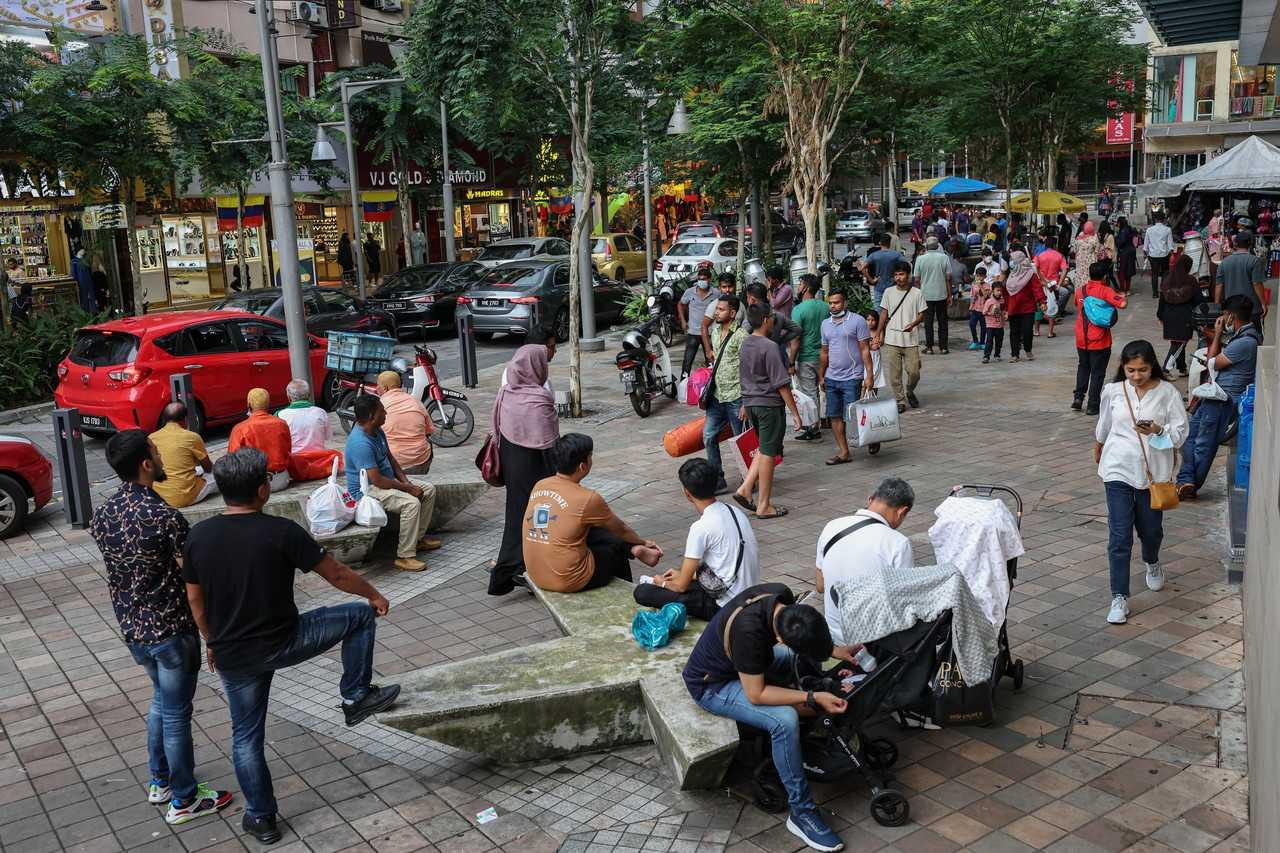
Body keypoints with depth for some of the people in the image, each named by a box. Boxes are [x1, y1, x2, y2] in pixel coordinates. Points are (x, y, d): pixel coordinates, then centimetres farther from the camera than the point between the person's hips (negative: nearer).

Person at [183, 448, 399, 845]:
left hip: (232, 658, 4)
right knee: (360, 615, 14)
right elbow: (336, 575, -9)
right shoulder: (281, 531, -18)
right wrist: (373, 595, 9)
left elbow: (194, 598, 6)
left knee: (246, 734, 20)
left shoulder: (198, 536, -6)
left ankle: (260, 817, 30)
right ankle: (356, 697, 22)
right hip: (283, 644, -4)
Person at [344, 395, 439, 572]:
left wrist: (405, 480, 0)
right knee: (411, 503, -31)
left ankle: (418, 538, 15)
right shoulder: (360, 443, -29)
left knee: (429, 490, 6)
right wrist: (408, 488, -20)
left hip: (387, 479, 10)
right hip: (367, 490, -10)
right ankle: (404, 556, -24)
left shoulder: (377, 431, 3)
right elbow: (377, 480, -29)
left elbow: (390, 457, 15)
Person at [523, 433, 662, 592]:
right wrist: (644, 542, 21)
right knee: (619, 545, 19)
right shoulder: (587, 499, -19)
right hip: (569, 582, -6)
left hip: (536, 577, 6)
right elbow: (621, 530, -1)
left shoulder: (539, 486, 0)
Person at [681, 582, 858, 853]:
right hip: (712, 685, -8)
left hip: (745, 662, 9)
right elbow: (756, 693, -29)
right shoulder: (749, 630, -40)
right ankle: (801, 812, -12)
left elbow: (809, 636, 6)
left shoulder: (782, 596, -17)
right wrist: (812, 698, -29)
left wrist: (834, 649, -8)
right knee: (785, 719, -26)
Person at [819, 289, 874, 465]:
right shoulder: (825, 324, 12)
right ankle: (843, 452, 13)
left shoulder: (857, 321, -6)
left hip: (851, 378, -6)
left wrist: (869, 375, -13)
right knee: (835, 416, 6)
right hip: (831, 378, 6)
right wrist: (821, 377, 18)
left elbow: (865, 350, -7)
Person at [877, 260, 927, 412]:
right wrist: (880, 334, 8)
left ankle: (909, 391, 27)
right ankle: (900, 400, 13)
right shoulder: (889, 292, 5)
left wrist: (913, 324, -19)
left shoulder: (917, 293, 0)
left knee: (914, 371, -2)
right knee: (894, 373, 1)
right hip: (892, 340, 1)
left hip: (911, 340, -1)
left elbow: (922, 315, 1)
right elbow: (884, 313, 10)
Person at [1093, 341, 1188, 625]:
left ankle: (1152, 563, 51)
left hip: (1153, 472, 0)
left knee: (1150, 529, 17)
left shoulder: (1168, 393, -6)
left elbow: (1181, 432, -5)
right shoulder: (1113, 391, -2)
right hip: (1118, 471, 0)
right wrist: (1098, 449, 31)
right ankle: (1119, 597, 1)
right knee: (1119, 536, -5)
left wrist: (1158, 430, -24)